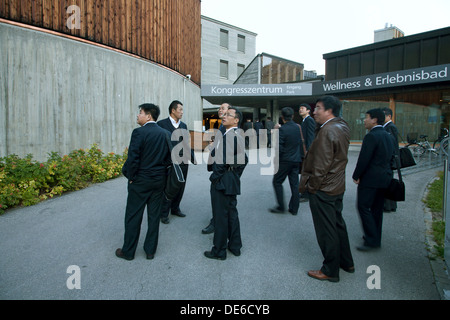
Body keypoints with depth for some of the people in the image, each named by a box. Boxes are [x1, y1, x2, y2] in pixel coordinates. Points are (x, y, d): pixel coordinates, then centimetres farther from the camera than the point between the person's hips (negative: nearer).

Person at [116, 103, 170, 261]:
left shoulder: (139, 132, -15)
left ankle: (128, 251, 22)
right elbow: (168, 157, 7)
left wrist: (130, 176, -4)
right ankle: (150, 250, 25)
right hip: (159, 181, 6)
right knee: (154, 216, 13)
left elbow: (132, 158, -18)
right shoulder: (165, 133, 3)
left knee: (133, 216, 8)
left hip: (140, 181, -5)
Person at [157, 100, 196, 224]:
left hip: (183, 162, 6)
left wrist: (193, 158, 9)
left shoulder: (183, 125, 13)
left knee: (180, 188, 14)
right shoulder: (162, 124, -5)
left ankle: (175, 208, 31)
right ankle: (164, 213, 16)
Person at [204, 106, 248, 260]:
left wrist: (214, 178, -13)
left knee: (221, 216, 2)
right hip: (233, 181, 10)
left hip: (222, 182, -9)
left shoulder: (228, 136, -19)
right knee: (232, 213, 18)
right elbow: (244, 160, 17)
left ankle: (219, 251, 17)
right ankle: (235, 246, 31)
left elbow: (221, 162, -25)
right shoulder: (239, 137, 11)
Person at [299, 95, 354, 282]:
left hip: (323, 189, -10)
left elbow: (321, 165, -22)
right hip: (338, 186, 10)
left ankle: (331, 271, 20)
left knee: (326, 230, 4)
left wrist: (311, 186, -14)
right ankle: (346, 262, 37)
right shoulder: (343, 128, 7)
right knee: (338, 224, 22)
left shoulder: (327, 131, -22)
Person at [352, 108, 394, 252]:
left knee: (364, 207, -3)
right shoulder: (388, 135, 13)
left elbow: (364, 159, -19)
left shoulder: (371, 136, -16)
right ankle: (376, 238, 25)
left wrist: (356, 176, -7)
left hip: (371, 178, -9)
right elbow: (390, 156, 16)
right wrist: (386, 173, 18)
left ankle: (372, 240, -2)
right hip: (385, 177, 9)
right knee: (377, 209, 15)